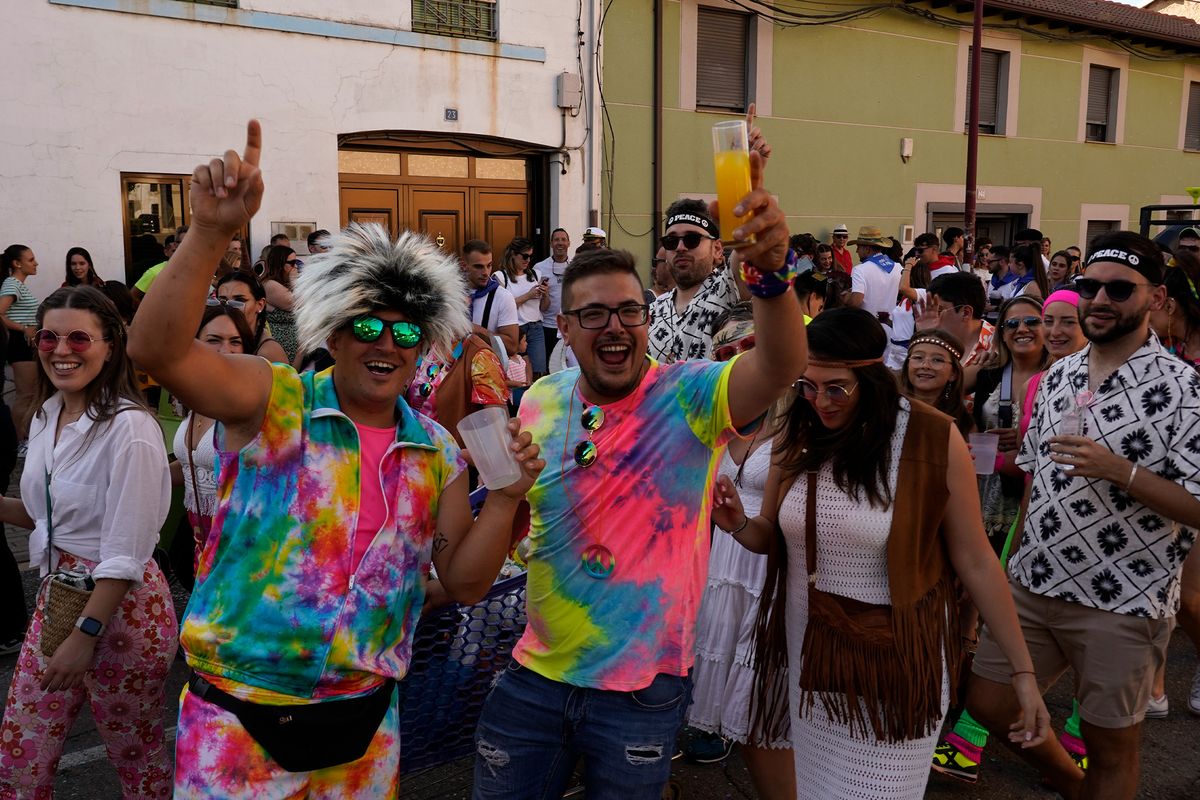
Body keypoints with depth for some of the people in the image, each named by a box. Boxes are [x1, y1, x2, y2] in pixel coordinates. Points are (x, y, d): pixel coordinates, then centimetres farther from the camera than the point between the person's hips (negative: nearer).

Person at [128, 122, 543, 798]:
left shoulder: (437, 453, 1)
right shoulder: (276, 402, -10)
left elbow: (464, 583, 1)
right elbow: (157, 350, -26)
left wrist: (505, 497, -14)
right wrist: (213, 232, -38)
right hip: (240, 722, -3)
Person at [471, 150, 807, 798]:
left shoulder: (688, 396, -15)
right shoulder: (540, 402, -1)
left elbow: (780, 365, -36)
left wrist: (769, 270, -54)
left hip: (643, 686, -3)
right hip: (538, 673, 4)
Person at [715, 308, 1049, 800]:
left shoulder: (933, 440, -15)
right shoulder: (797, 433, -4)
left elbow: (975, 563, -8)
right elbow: (772, 538, 7)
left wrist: (1022, 672, -4)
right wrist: (737, 523, -16)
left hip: (896, 660, -4)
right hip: (810, 649, 4)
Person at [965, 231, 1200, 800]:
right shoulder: (1058, 375, 6)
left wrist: (1118, 470, -29)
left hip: (1122, 604, -6)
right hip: (1033, 585, 6)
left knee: (1109, 747, 11)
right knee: (987, 702, 15)